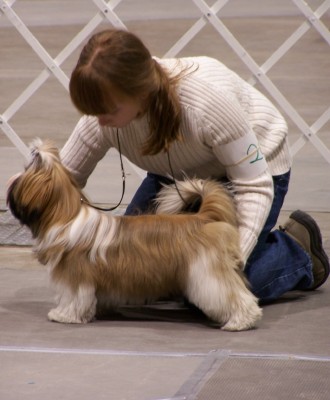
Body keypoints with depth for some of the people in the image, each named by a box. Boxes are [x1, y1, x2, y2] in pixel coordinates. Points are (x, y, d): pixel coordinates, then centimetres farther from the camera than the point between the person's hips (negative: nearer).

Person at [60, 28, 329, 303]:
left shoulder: (208, 101, -41)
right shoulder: (103, 113, -27)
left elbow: (255, 186, -32)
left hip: (253, 164, -5)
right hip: (179, 174, 5)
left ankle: (297, 246, 12)